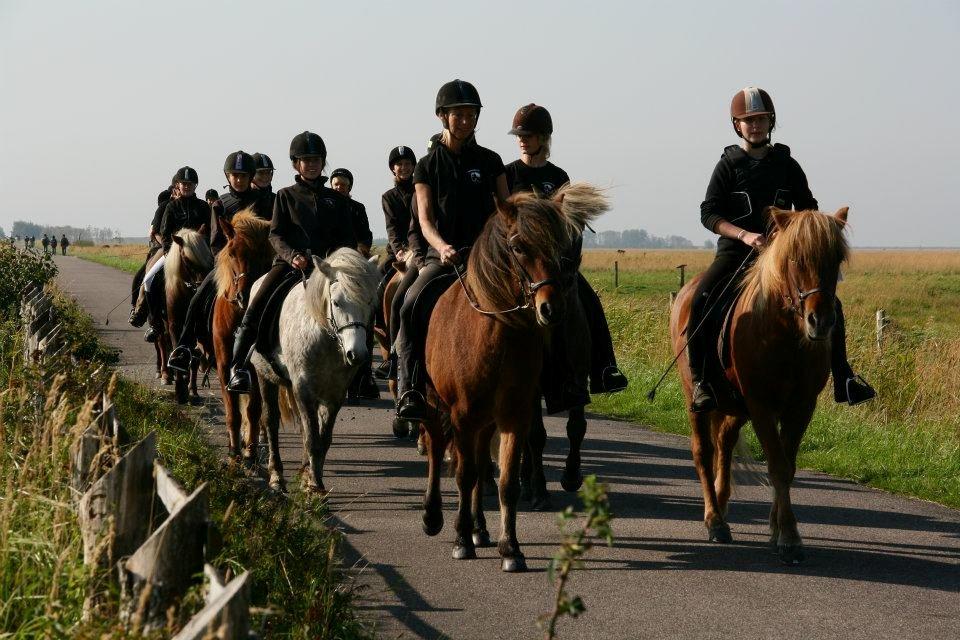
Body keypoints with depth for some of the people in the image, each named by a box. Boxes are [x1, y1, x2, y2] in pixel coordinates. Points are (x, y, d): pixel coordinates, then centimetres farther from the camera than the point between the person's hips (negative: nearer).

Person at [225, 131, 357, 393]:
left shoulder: (337, 200, 18)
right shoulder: (286, 196, 14)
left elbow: (349, 239, 14)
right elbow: (276, 235, 4)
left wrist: (336, 255, -9)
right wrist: (292, 255, -16)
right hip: (289, 262, -1)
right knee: (256, 307, -22)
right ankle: (237, 367, -22)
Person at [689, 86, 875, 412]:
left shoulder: (786, 164, 11)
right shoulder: (728, 165, 2)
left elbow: (807, 208, 18)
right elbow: (708, 213, -6)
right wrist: (745, 235, -22)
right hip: (735, 251, -3)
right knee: (700, 302, -28)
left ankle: (843, 381, 0)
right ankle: (701, 382, -20)